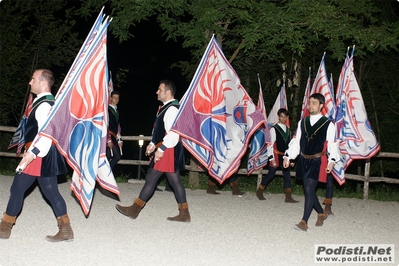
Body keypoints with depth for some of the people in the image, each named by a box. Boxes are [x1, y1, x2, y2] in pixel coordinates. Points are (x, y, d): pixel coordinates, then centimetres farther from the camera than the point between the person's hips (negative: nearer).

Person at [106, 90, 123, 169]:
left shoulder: (116, 111, 17)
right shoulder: (107, 109, -8)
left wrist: (119, 139, 15)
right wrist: (109, 140, -17)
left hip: (114, 137, 7)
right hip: (108, 137, -7)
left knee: (108, 158, 6)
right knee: (117, 156, -11)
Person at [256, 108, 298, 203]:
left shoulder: (288, 129, 10)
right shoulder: (274, 129, -8)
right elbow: (271, 144, -11)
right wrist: (272, 158, -15)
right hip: (276, 155, -6)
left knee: (287, 175, 3)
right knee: (271, 174, 2)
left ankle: (288, 197, 6)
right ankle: (259, 191, 20)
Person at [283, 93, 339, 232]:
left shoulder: (328, 124, -4)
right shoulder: (302, 122, 9)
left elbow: (332, 144, -7)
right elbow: (296, 141, 11)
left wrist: (331, 160, -17)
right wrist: (288, 156, 5)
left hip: (317, 162, -5)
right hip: (304, 160, 5)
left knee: (309, 190, -10)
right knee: (309, 190, 11)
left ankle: (304, 221, -5)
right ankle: (321, 213, 33)